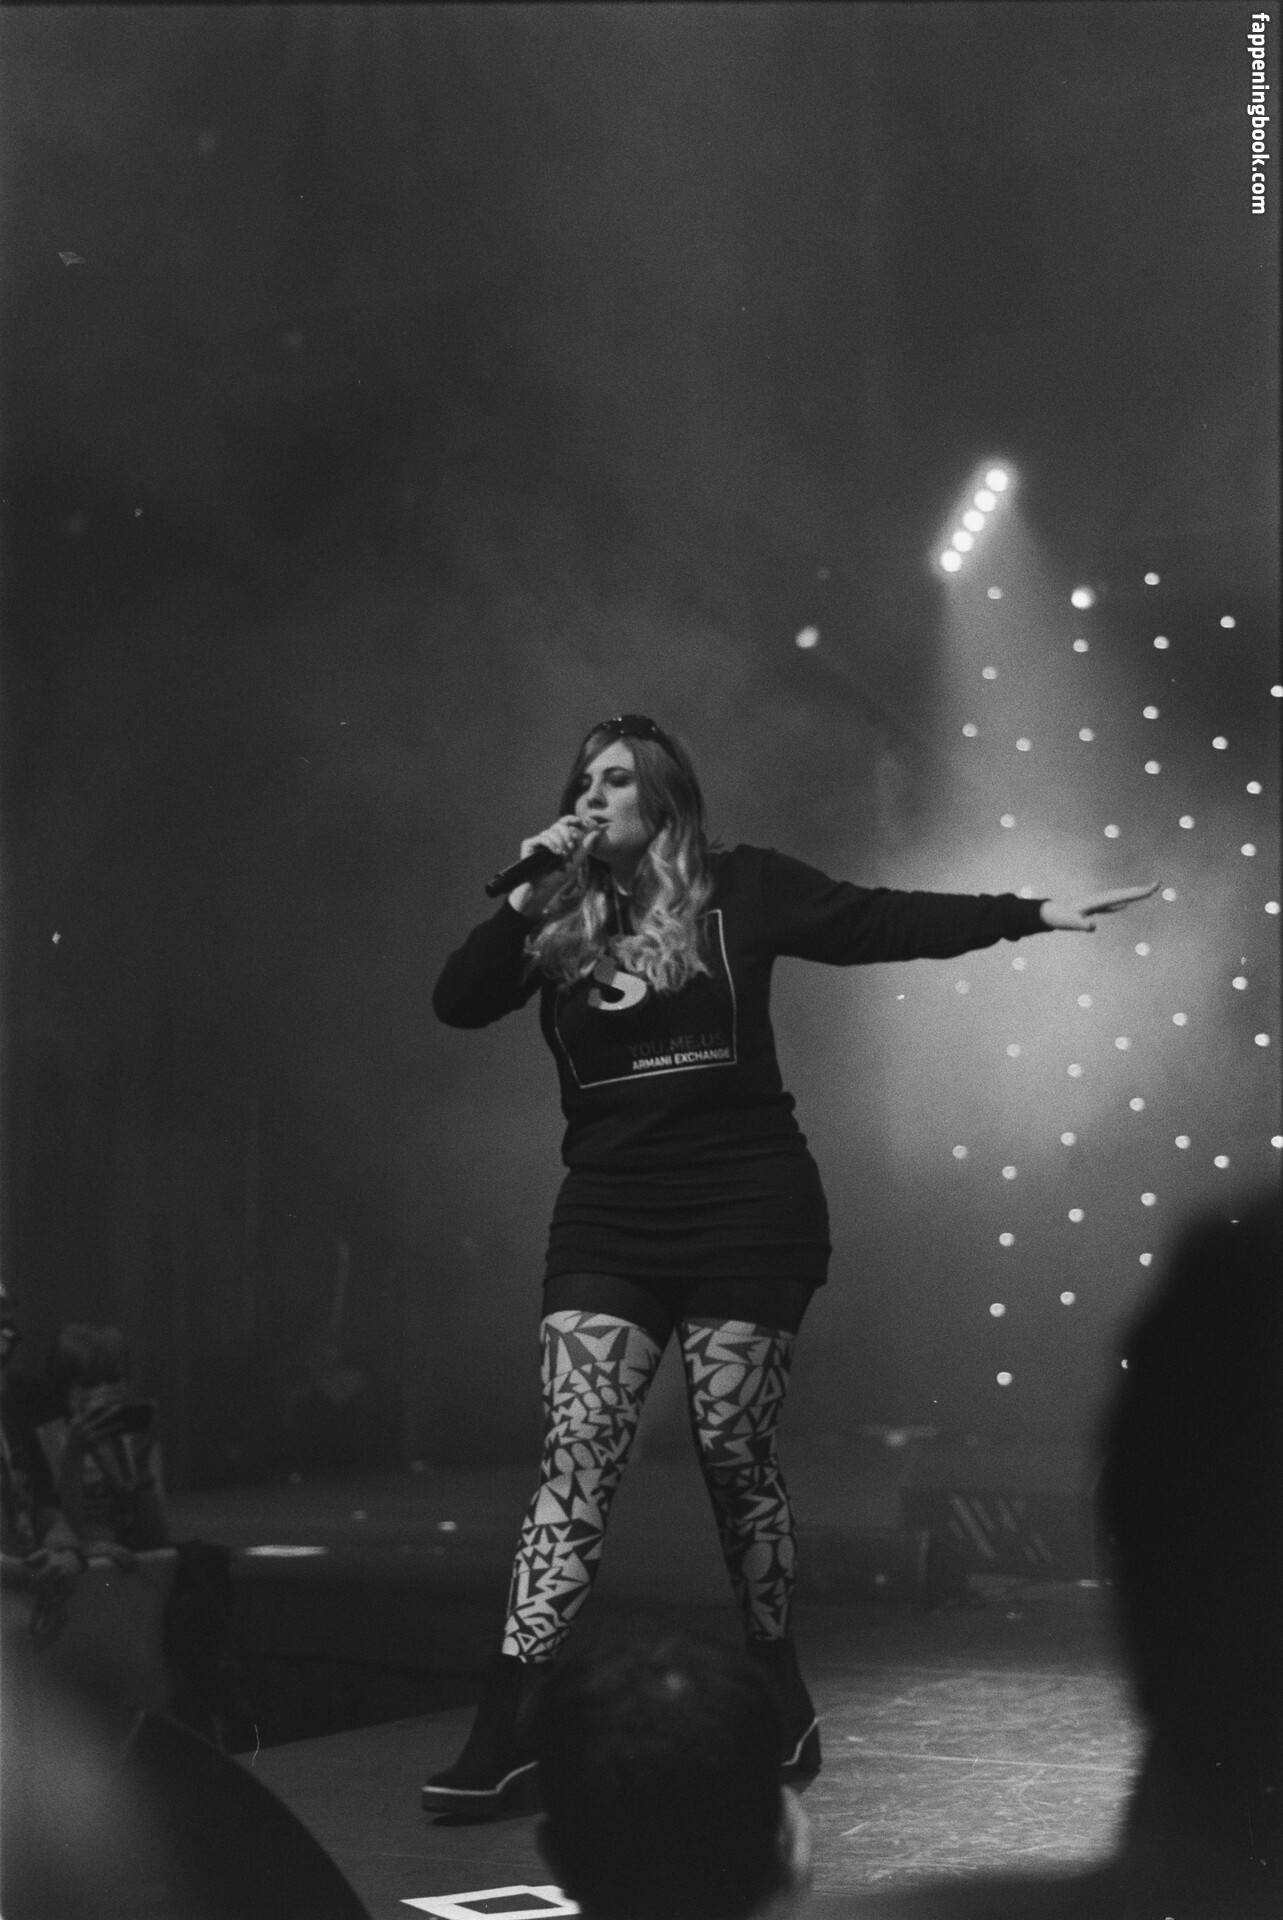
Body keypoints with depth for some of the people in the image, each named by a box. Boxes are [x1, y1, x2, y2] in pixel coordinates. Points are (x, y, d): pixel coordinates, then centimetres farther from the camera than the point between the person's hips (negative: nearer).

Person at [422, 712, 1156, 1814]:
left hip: (746, 1209, -2)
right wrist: (523, 897, -10)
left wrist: (1034, 914, -9)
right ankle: (511, 1724, -10)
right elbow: (456, 1003, 0)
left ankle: (779, 1698, 21)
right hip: (610, 1214, 2)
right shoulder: (557, 918, 8)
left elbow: (882, 920, -3)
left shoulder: (740, 888, 0)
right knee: (577, 1452, -7)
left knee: (735, 1452, 2)